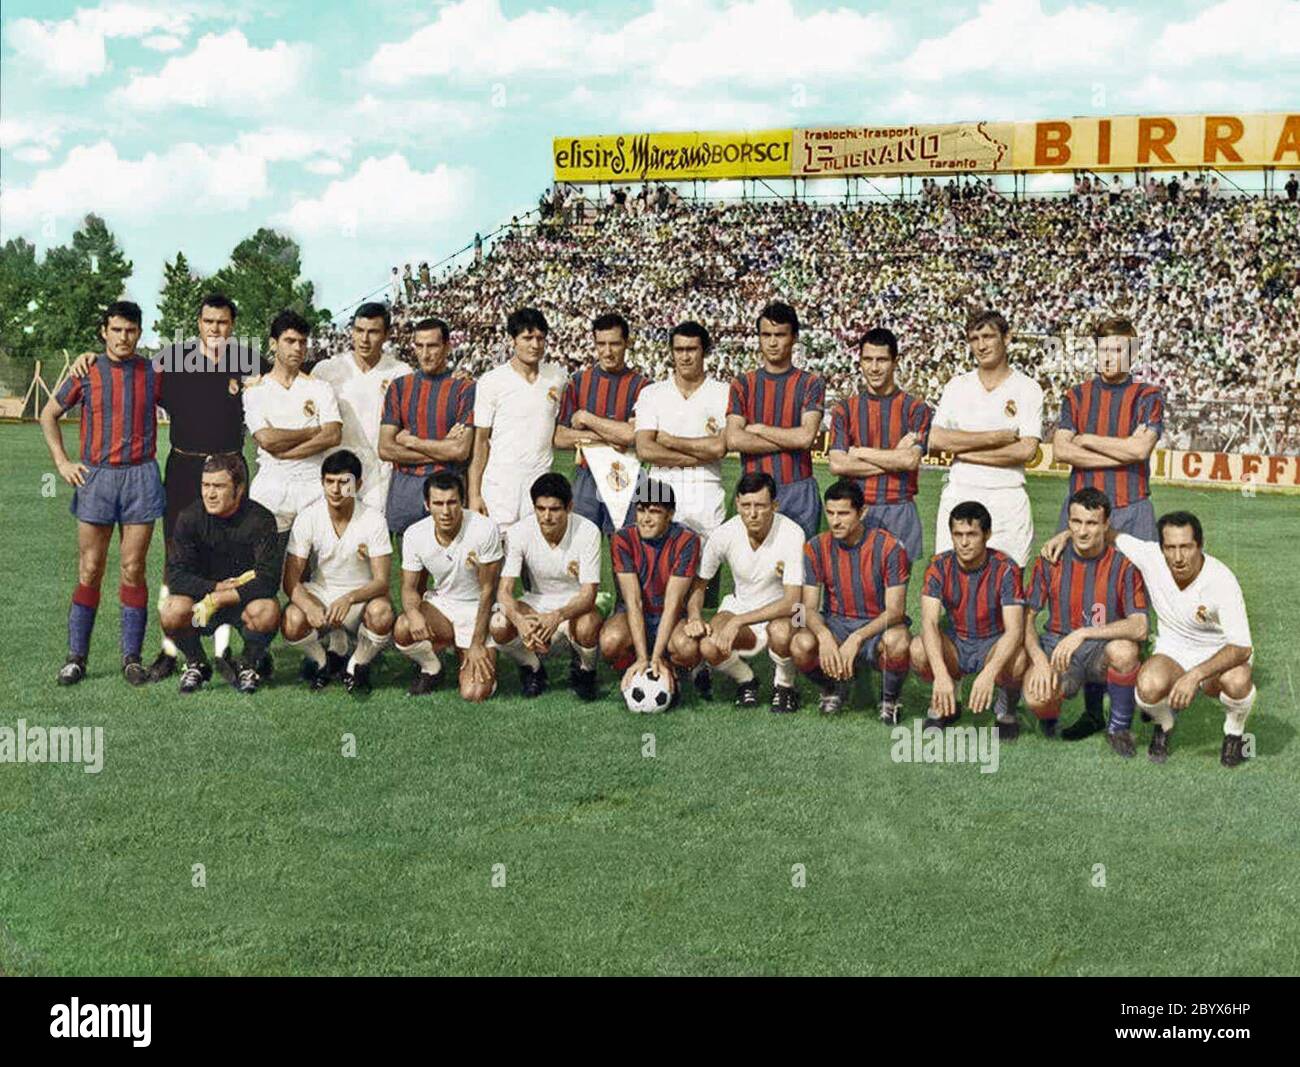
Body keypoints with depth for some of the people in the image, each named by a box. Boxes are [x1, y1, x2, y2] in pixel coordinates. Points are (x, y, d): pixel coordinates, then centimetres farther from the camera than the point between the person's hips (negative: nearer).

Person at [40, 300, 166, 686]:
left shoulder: (153, 374, 4)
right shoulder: (86, 373, 3)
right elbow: (49, 414, 13)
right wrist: (61, 462, 6)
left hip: (140, 477, 0)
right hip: (95, 477, 0)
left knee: (133, 570, 2)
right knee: (89, 571, 1)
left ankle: (132, 657, 8)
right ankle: (76, 656, 9)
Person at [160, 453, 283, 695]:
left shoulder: (260, 519, -16)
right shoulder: (189, 518, -8)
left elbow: (268, 580, -23)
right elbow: (176, 576, -12)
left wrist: (218, 599, -28)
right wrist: (217, 587, -24)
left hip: (245, 601, -2)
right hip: (202, 597, 2)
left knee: (267, 611, -34)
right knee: (173, 611, -29)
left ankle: (249, 664, -3)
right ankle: (196, 664, 2)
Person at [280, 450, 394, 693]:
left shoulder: (373, 520, -15)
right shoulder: (308, 518, -11)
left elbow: (381, 581, -19)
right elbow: (291, 579, -12)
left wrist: (349, 599, -40)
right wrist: (310, 607, -34)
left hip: (361, 597, -1)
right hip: (319, 593, 1)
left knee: (381, 614, -35)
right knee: (292, 623, -30)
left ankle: (356, 666, -2)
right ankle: (321, 661, 6)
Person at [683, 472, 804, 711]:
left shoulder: (791, 534, -23)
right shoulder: (723, 535, -13)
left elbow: (792, 602, -26)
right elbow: (699, 583, 3)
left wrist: (738, 621, -32)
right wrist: (694, 617, -18)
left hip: (781, 612, -3)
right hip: (740, 605, 3)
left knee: (780, 632, -39)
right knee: (708, 647, -28)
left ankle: (784, 686, -4)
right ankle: (746, 681, 7)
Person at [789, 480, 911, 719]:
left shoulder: (889, 547, -12)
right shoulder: (817, 548, -4)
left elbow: (895, 610, -16)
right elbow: (809, 607, -6)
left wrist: (857, 638, -32)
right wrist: (824, 636, -30)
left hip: (878, 627, -2)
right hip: (835, 625, 2)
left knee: (897, 641, -38)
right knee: (801, 644, -30)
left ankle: (889, 699, -4)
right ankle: (834, 688, 6)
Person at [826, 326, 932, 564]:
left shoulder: (915, 408, 4)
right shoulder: (845, 409, 8)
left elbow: (911, 460, -10)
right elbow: (837, 465, -5)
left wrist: (861, 452, -4)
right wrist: (894, 458, -7)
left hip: (900, 511, -1)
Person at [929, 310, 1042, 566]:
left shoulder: (1027, 389, 4)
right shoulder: (957, 386, 11)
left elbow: (1026, 450, -8)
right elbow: (934, 441, -2)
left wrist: (963, 449, -6)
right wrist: (996, 437, -8)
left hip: (1008, 497, -2)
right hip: (958, 494, 2)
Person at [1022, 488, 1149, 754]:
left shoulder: (1124, 565, -7)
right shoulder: (1051, 561, -1)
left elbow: (1139, 628, -16)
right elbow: (1026, 618, 0)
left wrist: (1083, 633, -26)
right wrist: (1039, 659, -18)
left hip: (1103, 648, -1)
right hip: (1057, 645, 1)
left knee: (1124, 650, -38)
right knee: (1037, 697, -31)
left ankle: (1119, 727, -8)